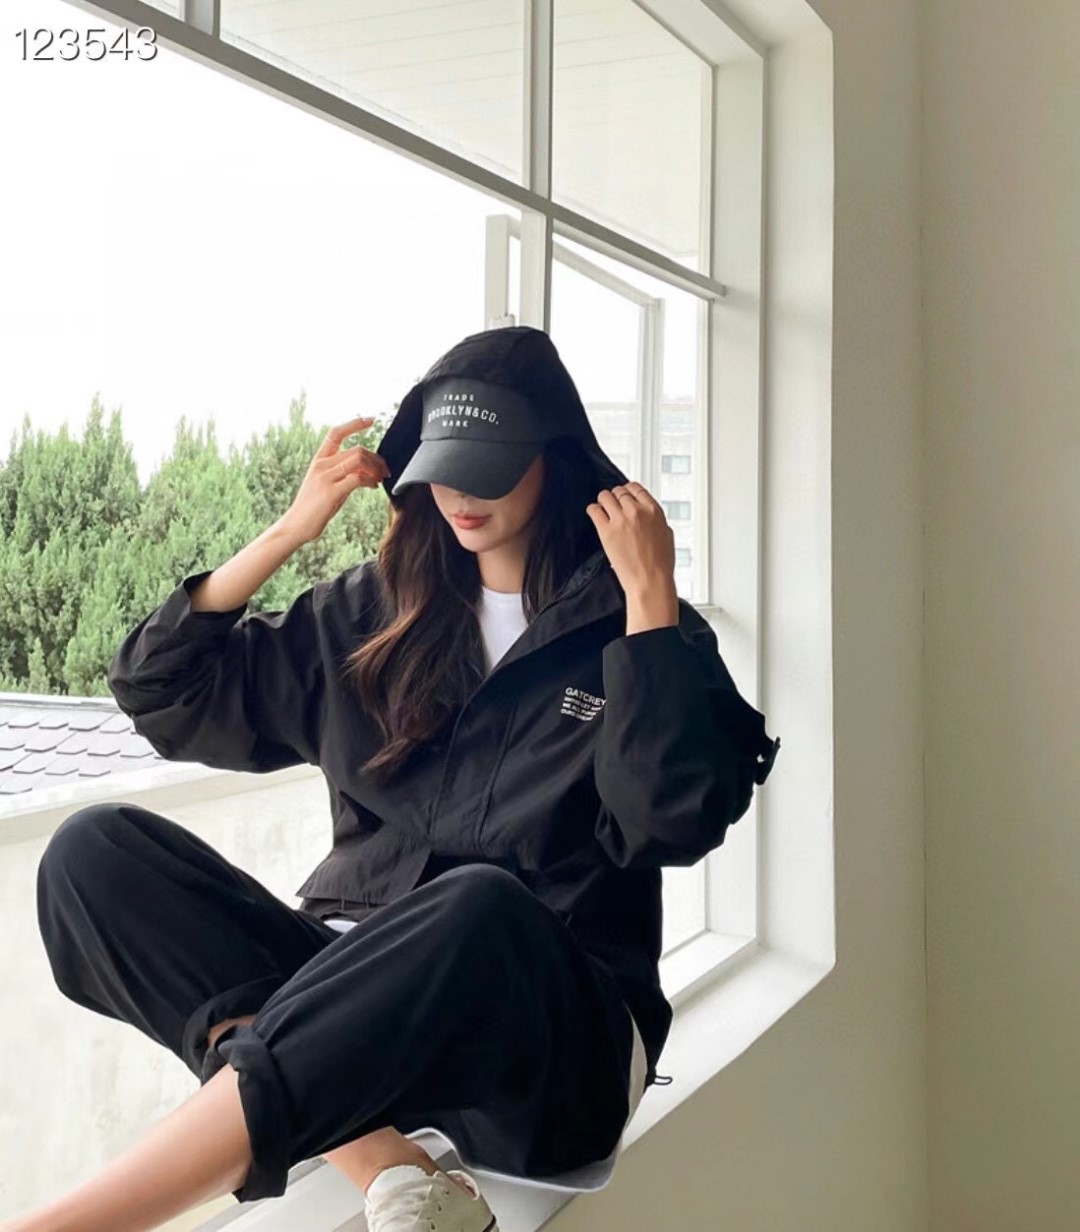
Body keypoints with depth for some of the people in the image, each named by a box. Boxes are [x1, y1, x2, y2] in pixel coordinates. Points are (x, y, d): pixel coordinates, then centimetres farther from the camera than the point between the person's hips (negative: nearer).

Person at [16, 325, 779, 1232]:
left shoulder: (626, 628, 3)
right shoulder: (373, 614, 15)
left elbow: (677, 824, -13)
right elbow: (159, 690, 15)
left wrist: (652, 600, -12)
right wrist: (290, 531, 9)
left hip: (553, 1037, -4)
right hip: (353, 992, 5)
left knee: (479, 908, -40)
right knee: (98, 851, -16)